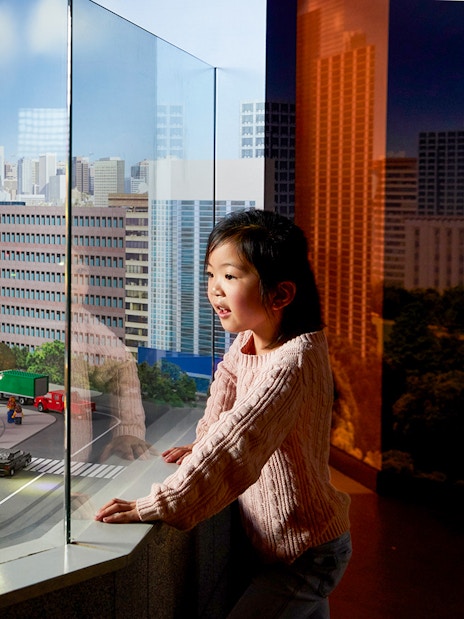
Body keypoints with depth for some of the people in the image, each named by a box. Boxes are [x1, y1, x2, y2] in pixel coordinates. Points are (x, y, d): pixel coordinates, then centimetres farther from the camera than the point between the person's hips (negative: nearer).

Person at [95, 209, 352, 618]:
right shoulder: (248, 341, -3)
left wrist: (160, 506, -41)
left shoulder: (293, 361, -32)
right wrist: (205, 444, 16)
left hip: (306, 554, -9)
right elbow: (228, 382, 20)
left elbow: (239, 442, -40)